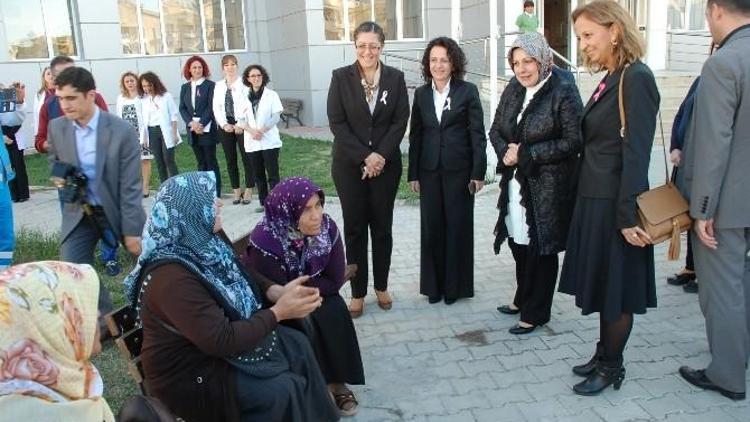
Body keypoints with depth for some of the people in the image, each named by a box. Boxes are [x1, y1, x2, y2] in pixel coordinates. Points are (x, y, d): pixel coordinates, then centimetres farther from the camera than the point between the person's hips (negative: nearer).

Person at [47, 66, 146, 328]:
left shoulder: (122, 131, -20)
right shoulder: (56, 128, -7)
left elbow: (130, 186, -18)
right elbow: (54, 162, 15)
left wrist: (132, 231, -16)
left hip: (118, 209, -3)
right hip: (79, 212, 3)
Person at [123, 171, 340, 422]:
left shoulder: (200, 243, -6)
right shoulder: (172, 277, -32)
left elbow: (240, 280, 8)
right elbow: (222, 341, -31)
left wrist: (277, 291, -10)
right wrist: (279, 312, -24)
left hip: (215, 337, 9)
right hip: (190, 371, -8)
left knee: (297, 344, 1)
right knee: (279, 390, -18)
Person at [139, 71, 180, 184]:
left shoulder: (166, 96, -3)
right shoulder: (143, 99, 7)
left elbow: (173, 116, -3)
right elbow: (143, 119, 7)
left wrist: (174, 134, -9)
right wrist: (144, 137, 4)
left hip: (165, 131, -4)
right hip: (151, 133, 4)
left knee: (169, 160, -7)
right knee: (159, 162, 7)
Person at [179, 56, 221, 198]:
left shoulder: (210, 85, -3)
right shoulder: (185, 87, 12)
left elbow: (211, 107, -9)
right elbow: (182, 108, 7)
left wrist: (201, 124, -16)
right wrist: (191, 123, -9)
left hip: (207, 130, -5)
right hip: (192, 131, 5)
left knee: (211, 162, -1)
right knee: (201, 163, 9)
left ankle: (216, 193, 4)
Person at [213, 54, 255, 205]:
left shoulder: (243, 83, -3)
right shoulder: (218, 85, 12)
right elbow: (216, 107, 8)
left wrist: (241, 125, -15)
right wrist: (224, 125, -5)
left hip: (241, 125, -4)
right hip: (225, 126, 4)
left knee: (246, 158, 0)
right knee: (230, 159, 8)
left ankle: (249, 190, 10)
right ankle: (236, 191, 17)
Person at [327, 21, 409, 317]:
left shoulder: (395, 78, 1)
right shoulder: (341, 77, -3)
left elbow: (400, 121, -1)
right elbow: (336, 122, -7)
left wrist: (380, 155, -14)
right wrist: (364, 157, -14)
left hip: (386, 165, 1)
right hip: (350, 166, -1)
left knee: (382, 227, 9)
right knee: (354, 229, 5)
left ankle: (381, 287, 25)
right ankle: (358, 292, 15)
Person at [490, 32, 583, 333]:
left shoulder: (563, 93, -12)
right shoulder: (512, 91, 7)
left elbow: (573, 141, -15)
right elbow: (495, 130, 14)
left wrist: (526, 154, -16)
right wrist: (505, 150, -8)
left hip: (547, 187, -6)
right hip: (515, 183, 6)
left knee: (541, 249, 4)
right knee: (518, 243, 15)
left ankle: (535, 313, 21)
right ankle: (522, 299, 36)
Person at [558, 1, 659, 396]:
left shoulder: (636, 78, -16)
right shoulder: (610, 80, 11)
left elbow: (636, 152, -20)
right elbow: (595, 145, 10)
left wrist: (628, 215, -21)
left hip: (615, 204, -9)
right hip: (594, 199, 9)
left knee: (615, 287, 6)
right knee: (600, 283, 18)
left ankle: (611, 367, 23)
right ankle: (603, 355, 33)